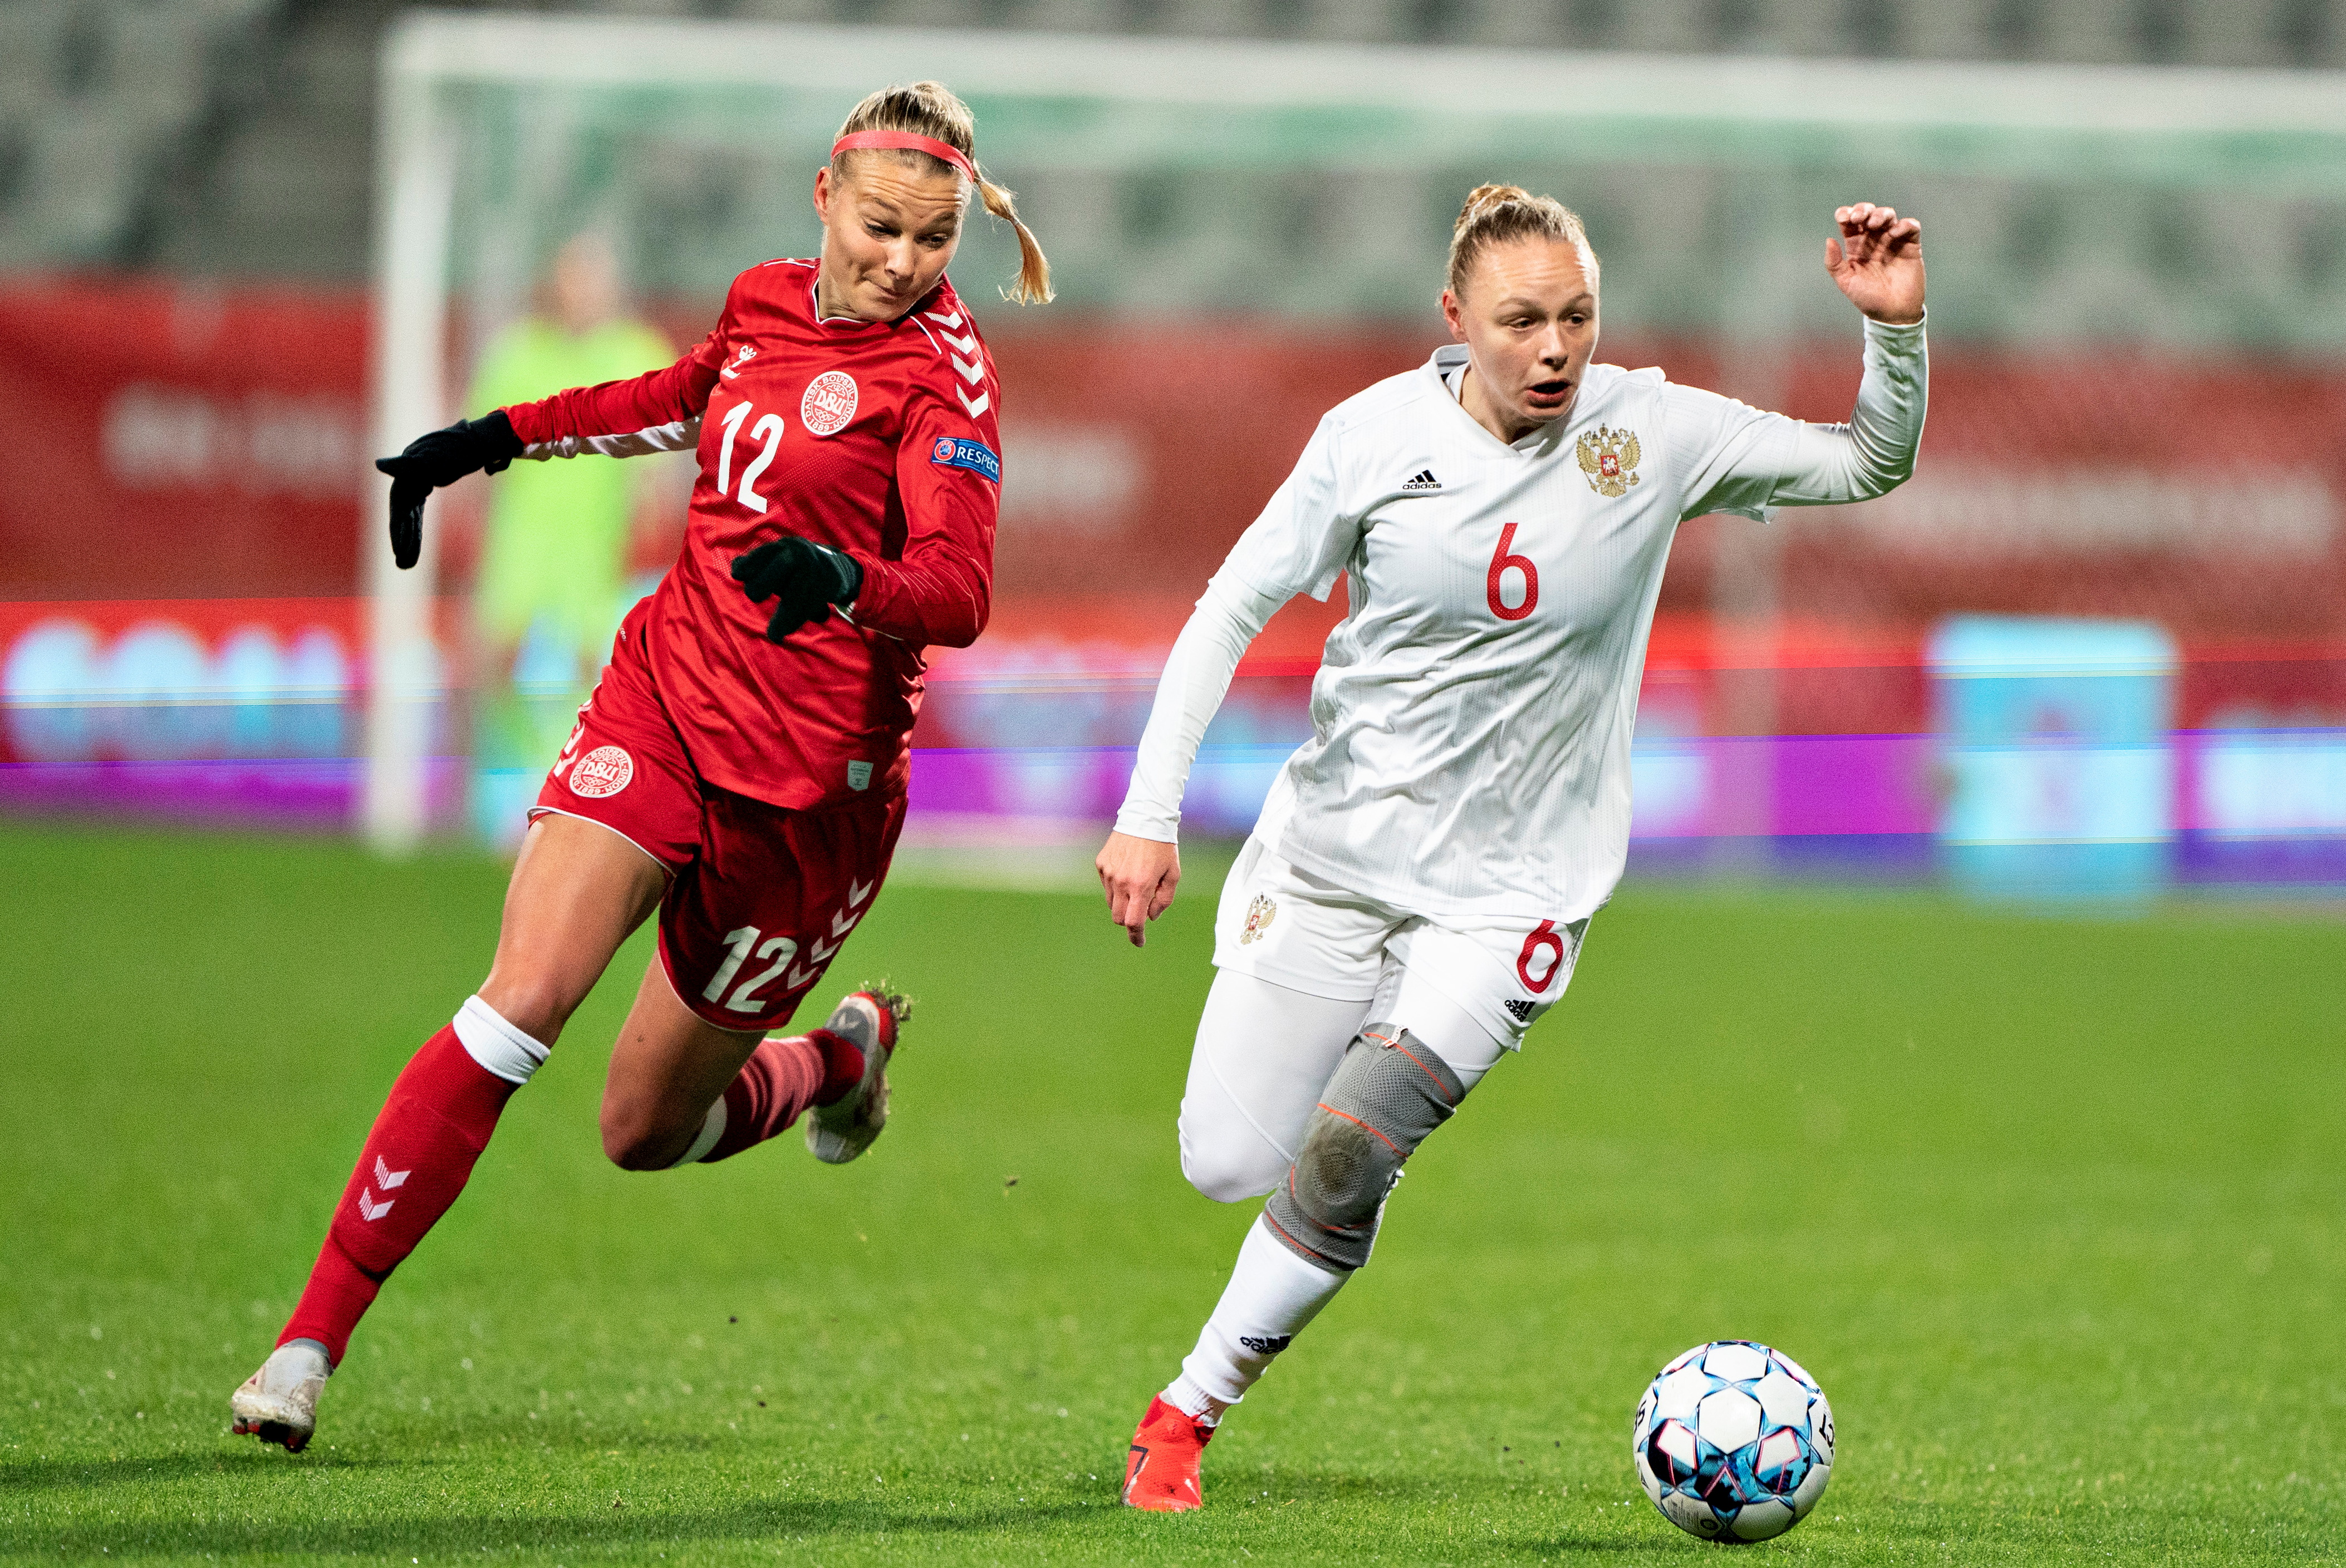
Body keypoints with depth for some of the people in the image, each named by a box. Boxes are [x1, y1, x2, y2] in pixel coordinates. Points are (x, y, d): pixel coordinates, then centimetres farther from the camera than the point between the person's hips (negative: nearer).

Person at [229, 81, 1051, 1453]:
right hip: (663, 697, 4)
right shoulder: (767, 300, 6)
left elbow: (960, 594, -24)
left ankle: (845, 1054, 41)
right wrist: (494, 441, 29)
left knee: (648, 1130, 8)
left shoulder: (943, 370, -11)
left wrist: (840, 579, -45)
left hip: (807, 775, -4)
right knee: (521, 1004, -19)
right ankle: (311, 1342, -16)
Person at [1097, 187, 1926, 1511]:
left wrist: (1898, 327, -20)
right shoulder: (1379, 434, -10)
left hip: (1509, 892, -1)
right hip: (1332, 853, 1)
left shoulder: (1652, 433, -9)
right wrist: (1149, 815, -6)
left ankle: (1189, 1413, -1)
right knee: (1227, 1165, 3)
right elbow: (1233, 608, -1)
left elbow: (1872, 467, -1)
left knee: (1347, 1156, -19)